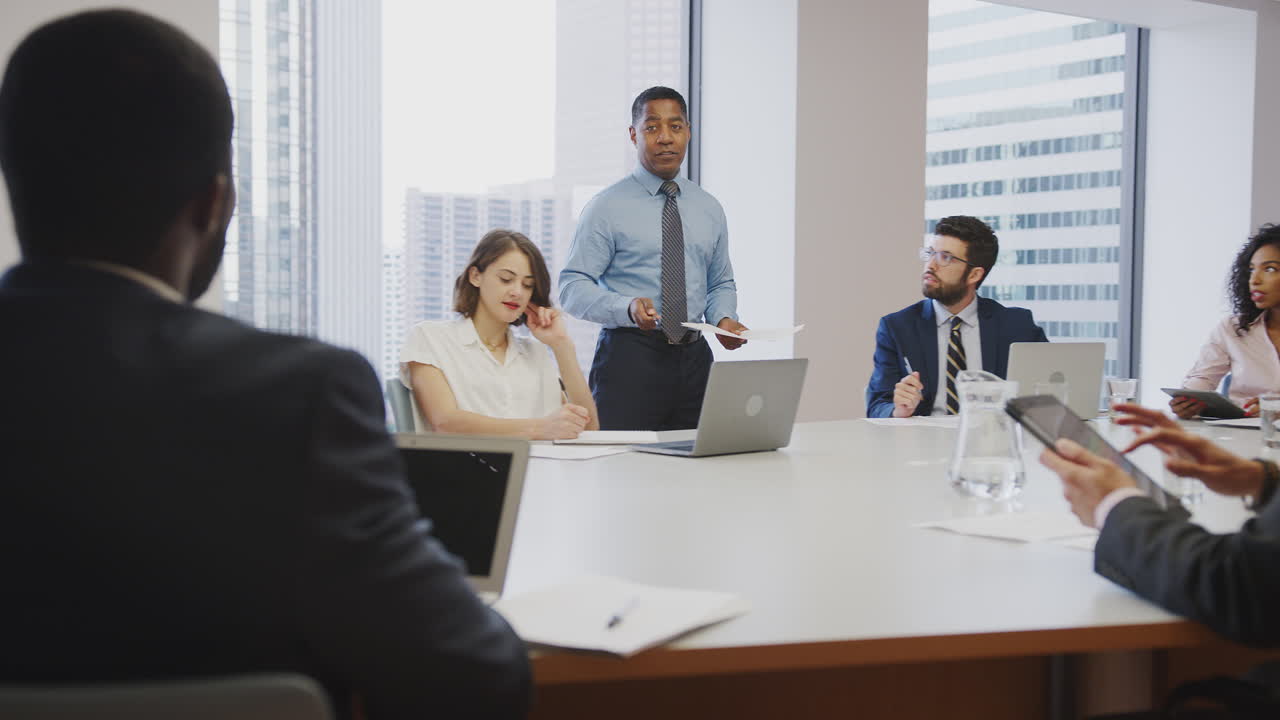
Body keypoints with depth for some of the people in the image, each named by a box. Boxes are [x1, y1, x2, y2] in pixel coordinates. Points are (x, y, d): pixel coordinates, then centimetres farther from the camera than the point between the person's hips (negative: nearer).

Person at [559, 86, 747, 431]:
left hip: (693, 359, 4)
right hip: (629, 356, -4)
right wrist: (628, 308, -24)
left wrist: (724, 319, 0)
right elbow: (573, 287, -7)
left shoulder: (709, 208, 14)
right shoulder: (607, 207, -1)